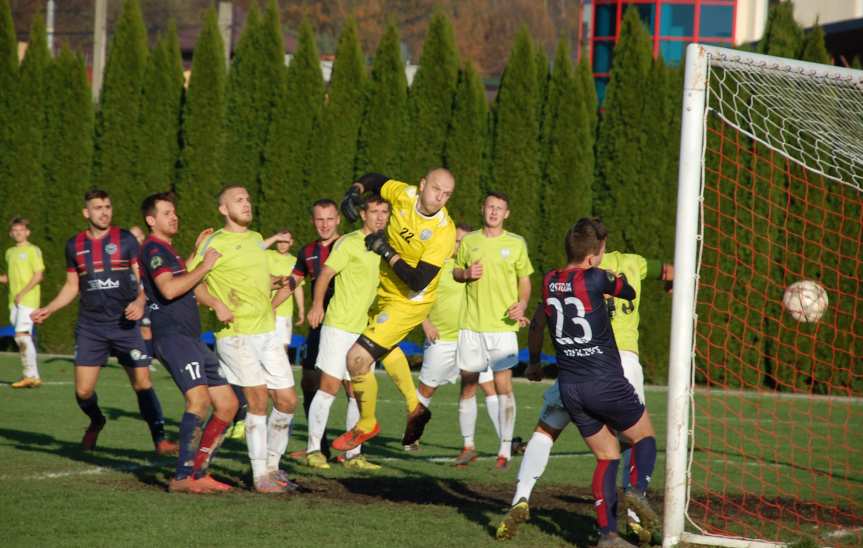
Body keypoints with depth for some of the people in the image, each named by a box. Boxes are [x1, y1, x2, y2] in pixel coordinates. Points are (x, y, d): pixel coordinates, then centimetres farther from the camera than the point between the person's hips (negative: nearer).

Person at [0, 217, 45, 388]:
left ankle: (31, 375, -17)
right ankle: (28, 375, 12)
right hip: (14, 302, 7)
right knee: (21, 338, 7)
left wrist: (22, 293, -15)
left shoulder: (33, 250, -4)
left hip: (28, 300, -7)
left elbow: (39, 275, -10)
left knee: (22, 335, -18)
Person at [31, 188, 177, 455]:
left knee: (142, 383, -7)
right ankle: (96, 422, 29)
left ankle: (160, 440, -1)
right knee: (83, 391, -2)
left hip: (124, 324, -2)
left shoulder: (125, 240, 0)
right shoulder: (75, 245, 8)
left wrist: (140, 302, -18)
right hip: (90, 328, 2)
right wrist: (47, 310, 7)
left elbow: (143, 280, 0)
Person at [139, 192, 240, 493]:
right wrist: (204, 266, -13)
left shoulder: (168, 251, 25)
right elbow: (169, 289, -20)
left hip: (191, 338, 10)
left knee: (228, 404, 6)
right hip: (172, 336, -10)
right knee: (199, 399, -26)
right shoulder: (153, 249, -6)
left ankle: (199, 472, 7)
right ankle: (182, 477, -27)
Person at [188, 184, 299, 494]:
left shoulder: (257, 239, 17)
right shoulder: (214, 243, -4)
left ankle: (272, 467, 19)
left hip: (267, 332, 7)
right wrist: (217, 305, -17)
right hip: (236, 333, -7)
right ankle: (260, 476, -4)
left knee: (287, 401, 3)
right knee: (258, 400, -12)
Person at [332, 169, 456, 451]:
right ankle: (415, 408, 48)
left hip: (407, 303, -8)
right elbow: (375, 179, 8)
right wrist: (354, 191, -12)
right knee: (385, 348, 30)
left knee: (357, 359, -12)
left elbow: (418, 283, -32)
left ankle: (367, 424, 13)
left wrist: (387, 251, -27)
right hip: (385, 291, 8)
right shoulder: (404, 195, -14)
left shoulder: (444, 233, -29)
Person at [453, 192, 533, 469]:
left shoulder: (516, 243, 4)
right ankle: (468, 446, 17)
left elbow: (525, 279, 9)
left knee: (503, 385, -8)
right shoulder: (469, 241, 9)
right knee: (468, 384, 5)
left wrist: (522, 304, -9)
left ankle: (505, 450, -6)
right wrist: (466, 274, -5)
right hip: (471, 323, 3)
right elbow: (455, 272, 18)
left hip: (502, 324, -3)